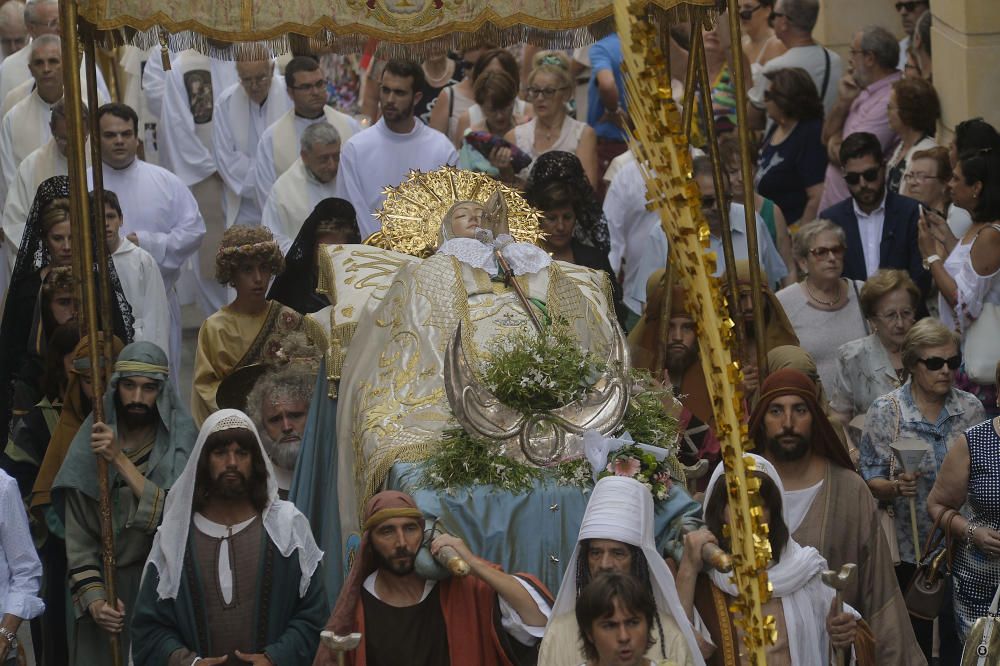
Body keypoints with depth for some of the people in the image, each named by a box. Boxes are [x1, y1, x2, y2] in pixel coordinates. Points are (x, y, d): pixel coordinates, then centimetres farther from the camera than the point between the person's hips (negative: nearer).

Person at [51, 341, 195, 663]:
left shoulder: (180, 440, -5)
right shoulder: (91, 442, 0)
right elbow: (77, 538, -3)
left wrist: (121, 461, -22)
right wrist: (93, 598, -15)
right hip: (105, 586, 2)